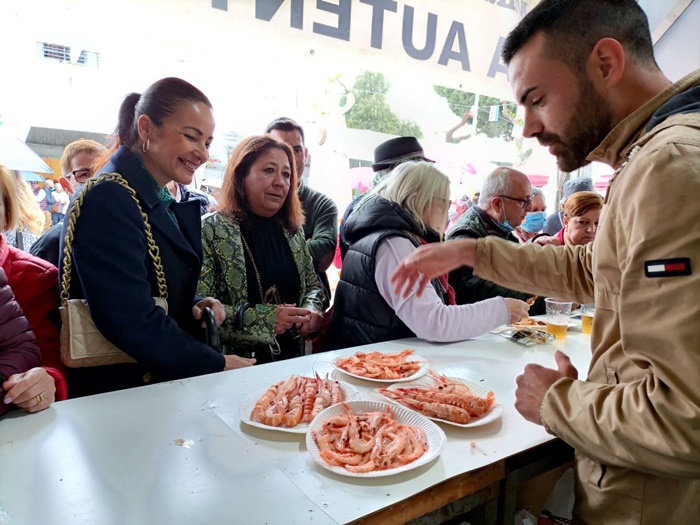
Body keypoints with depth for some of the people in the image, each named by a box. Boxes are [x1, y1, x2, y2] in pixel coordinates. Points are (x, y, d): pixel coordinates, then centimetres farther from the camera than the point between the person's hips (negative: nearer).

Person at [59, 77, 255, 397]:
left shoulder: (160, 200, 8)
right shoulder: (108, 199, -16)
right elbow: (134, 325, -22)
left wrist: (197, 307, -2)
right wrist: (219, 365, -14)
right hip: (114, 394, -7)